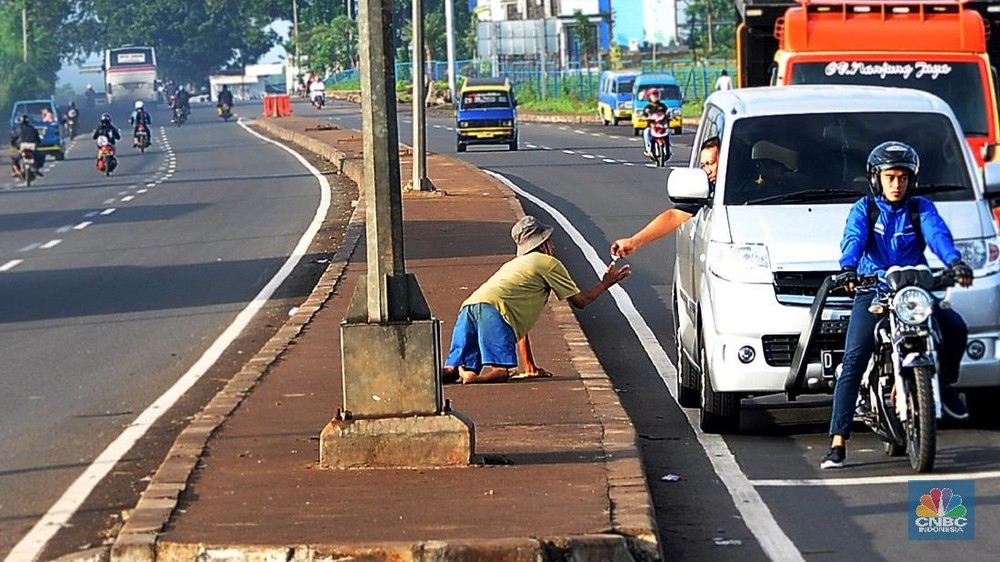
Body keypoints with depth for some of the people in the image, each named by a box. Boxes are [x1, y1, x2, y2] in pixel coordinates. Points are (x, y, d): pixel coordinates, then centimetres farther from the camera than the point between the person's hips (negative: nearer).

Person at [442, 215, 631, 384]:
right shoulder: (549, 263, 17)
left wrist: (529, 367, 40)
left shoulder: (514, 265, 40)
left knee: (453, 371, -3)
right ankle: (468, 376, -43)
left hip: (469, 307, 7)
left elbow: (520, 323, 40)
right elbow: (580, 300, 20)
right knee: (499, 373, -17)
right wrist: (605, 283, 39)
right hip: (491, 309, -7)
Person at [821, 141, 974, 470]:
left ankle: (946, 387, 8)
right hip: (872, 292, -1)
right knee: (853, 361, -17)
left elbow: (937, 235, -10)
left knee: (956, 328, -22)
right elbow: (853, 239, -12)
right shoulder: (864, 209, 8)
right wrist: (848, 269, -34)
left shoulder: (921, 209, 10)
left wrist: (954, 262, -32)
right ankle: (838, 442, -19)